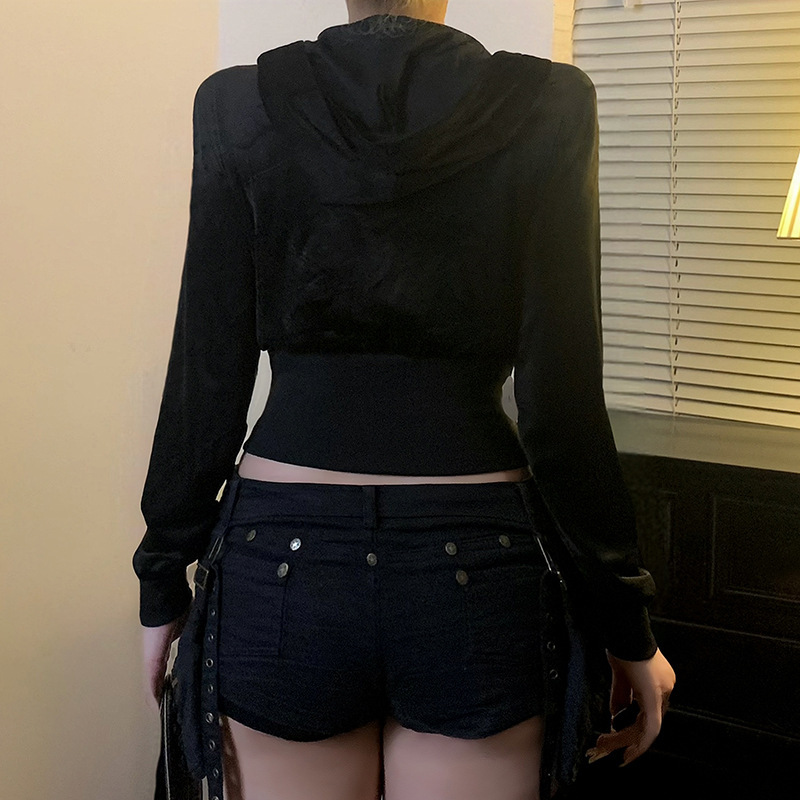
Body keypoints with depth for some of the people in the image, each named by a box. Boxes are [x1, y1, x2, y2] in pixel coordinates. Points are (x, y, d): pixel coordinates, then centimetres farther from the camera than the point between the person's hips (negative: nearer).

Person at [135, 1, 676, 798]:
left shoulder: (238, 105, -3)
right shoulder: (546, 106, -6)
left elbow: (208, 378, -2)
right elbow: (562, 397, -8)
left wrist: (163, 581, 10)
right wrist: (625, 618, 2)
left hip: (285, 555, 1)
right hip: (473, 562, 0)